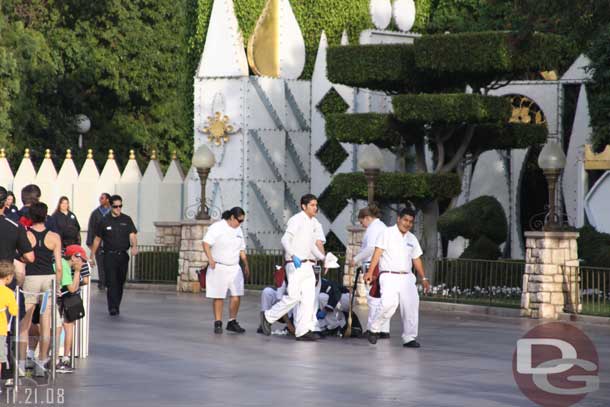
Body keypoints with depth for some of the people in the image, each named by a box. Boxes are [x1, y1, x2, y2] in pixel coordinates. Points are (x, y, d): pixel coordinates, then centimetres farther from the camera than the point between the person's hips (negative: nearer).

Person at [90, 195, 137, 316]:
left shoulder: (127, 220, 7)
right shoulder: (104, 221, 4)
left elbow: (132, 235, -3)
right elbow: (97, 239, 10)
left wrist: (134, 246, -24)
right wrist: (92, 255, 10)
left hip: (123, 255, 2)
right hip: (109, 255, -2)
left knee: (120, 283, 9)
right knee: (111, 282, -12)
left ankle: (116, 306, 22)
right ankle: (112, 307, -17)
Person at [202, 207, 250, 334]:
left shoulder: (238, 230, 13)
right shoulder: (217, 227, -9)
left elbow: (241, 249, 22)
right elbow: (206, 243, -15)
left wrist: (246, 264, 17)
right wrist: (210, 259, -26)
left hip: (234, 268, 6)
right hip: (218, 268, -6)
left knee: (236, 295, -2)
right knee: (218, 297, -1)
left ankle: (232, 322, 8)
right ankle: (218, 323, 7)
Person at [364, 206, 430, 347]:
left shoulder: (412, 239, 17)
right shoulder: (387, 233, 0)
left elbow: (417, 259, 21)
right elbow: (377, 253, -7)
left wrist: (423, 278, 15)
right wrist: (370, 272, -16)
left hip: (407, 278, 6)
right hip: (389, 276, -6)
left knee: (411, 306, -5)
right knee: (389, 304, -23)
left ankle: (409, 338, 3)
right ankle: (374, 329, -3)